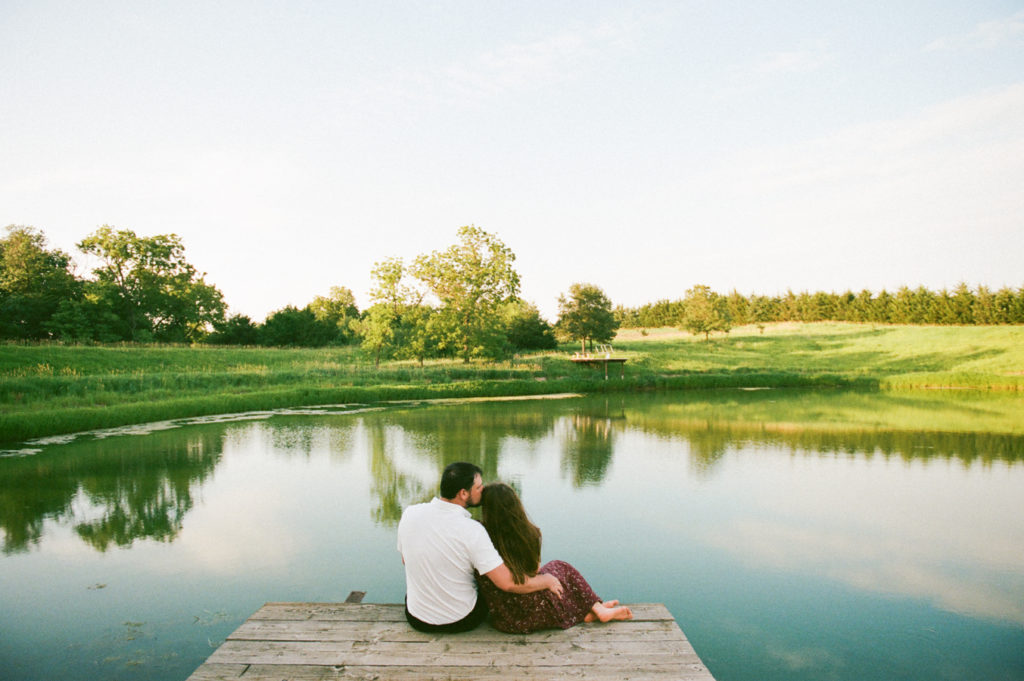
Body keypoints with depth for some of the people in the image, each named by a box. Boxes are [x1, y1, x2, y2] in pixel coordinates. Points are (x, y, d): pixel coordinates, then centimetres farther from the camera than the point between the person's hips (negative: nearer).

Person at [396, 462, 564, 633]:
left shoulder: (409, 513, -13)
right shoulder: (471, 530, -26)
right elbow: (508, 583, -26)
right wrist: (547, 580, -8)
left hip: (417, 620, 3)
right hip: (461, 622, -3)